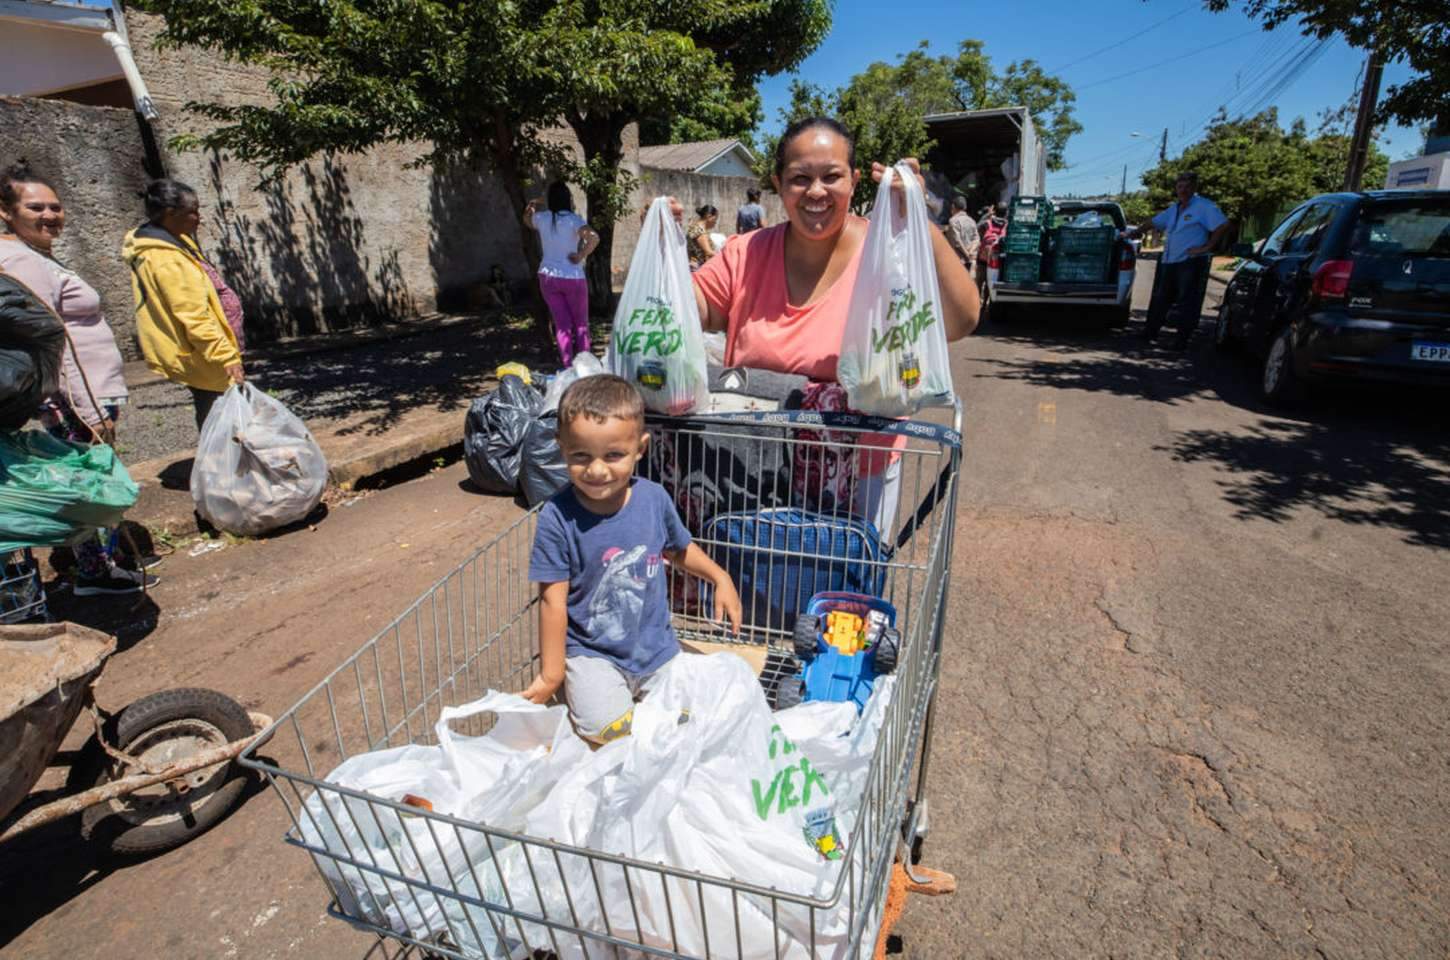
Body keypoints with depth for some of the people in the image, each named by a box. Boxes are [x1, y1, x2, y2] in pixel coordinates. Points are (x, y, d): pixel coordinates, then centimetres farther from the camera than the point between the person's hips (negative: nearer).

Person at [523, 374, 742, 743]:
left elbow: (677, 548, 13)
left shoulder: (654, 498, -9)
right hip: (592, 653, -3)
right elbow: (553, 600, -14)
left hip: (656, 647, 4)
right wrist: (552, 674, -9)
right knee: (608, 728, -21)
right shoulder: (557, 518, -20)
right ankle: (578, 691, 11)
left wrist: (720, 578, 10)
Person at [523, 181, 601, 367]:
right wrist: (580, 256, -18)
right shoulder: (573, 220, -11)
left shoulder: (542, 219, 3)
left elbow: (527, 222, 26)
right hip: (573, 278, -4)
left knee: (562, 325, 8)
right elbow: (594, 238, -28)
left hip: (548, 277, 4)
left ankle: (568, 367, 6)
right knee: (581, 324, 9)